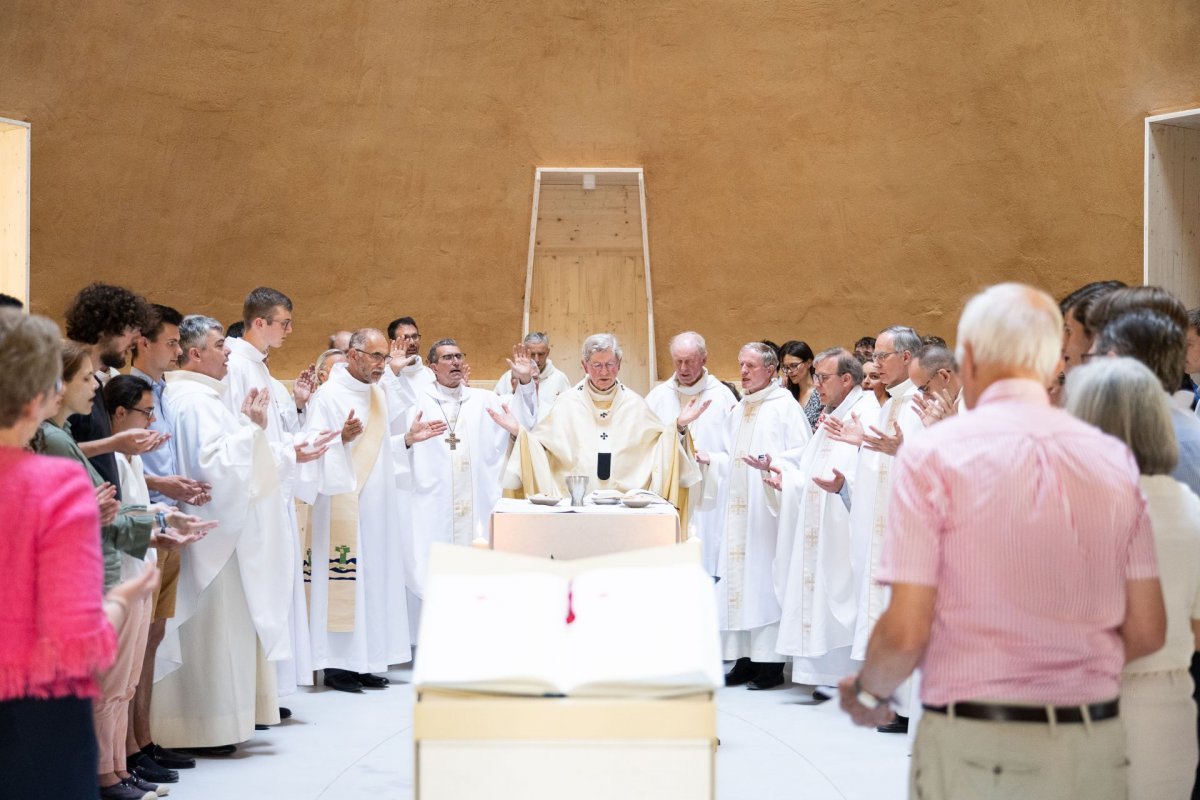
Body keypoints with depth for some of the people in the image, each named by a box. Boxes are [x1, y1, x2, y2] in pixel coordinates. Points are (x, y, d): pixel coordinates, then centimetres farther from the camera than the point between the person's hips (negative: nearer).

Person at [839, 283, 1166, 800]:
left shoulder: (933, 453, -6)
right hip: (1094, 744, 4)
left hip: (975, 743, -3)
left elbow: (905, 632, -11)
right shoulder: (1114, 459, 5)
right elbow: (1146, 632, 6)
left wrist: (868, 693, 9)